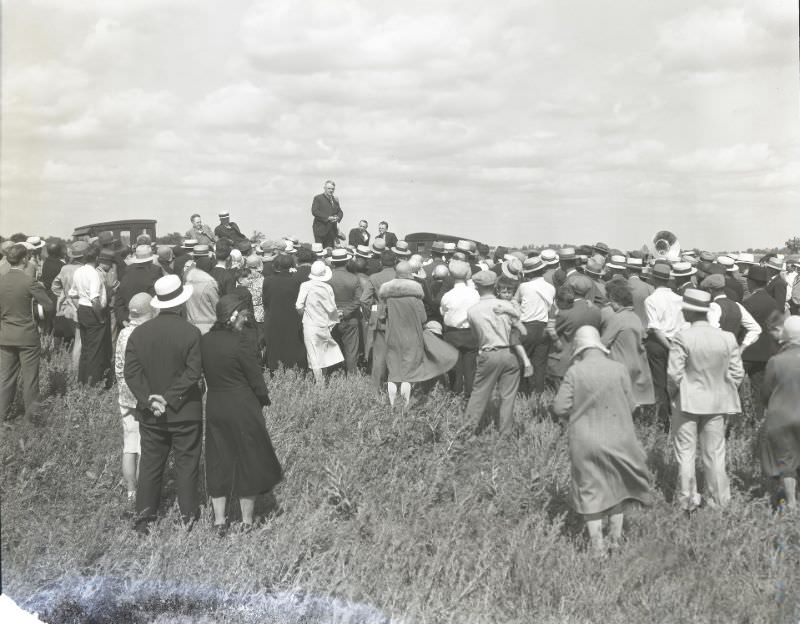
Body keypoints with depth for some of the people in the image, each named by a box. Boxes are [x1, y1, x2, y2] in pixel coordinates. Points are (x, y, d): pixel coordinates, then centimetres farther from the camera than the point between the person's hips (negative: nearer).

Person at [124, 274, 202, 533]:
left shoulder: (139, 332, 0)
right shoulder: (191, 332, -13)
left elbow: (131, 372, -5)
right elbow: (193, 372, -17)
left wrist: (148, 399, -8)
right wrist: (170, 398, -13)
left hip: (150, 413, 3)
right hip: (185, 412, -3)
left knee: (150, 464, 12)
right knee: (186, 464, 7)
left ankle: (143, 517, 16)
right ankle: (188, 517, 13)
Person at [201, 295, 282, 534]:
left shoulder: (205, 341, 0)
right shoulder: (238, 342, -18)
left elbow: (206, 374, 7)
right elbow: (256, 379, -14)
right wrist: (263, 399, 6)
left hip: (214, 407, 6)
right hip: (242, 408, -5)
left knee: (218, 463, 14)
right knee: (248, 462, 9)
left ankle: (219, 521, 19)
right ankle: (247, 521, 17)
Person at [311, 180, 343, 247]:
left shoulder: (335, 200, 19)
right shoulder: (317, 198, 0)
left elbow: (340, 212, 18)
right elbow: (314, 211, -12)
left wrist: (337, 218, -7)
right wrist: (328, 218, -19)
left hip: (332, 230, 5)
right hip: (320, 229, -5)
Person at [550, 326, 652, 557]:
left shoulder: (574, 372, -11)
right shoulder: (619, 369, -7)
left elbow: (561, 408, -11)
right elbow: (630, 405, 0)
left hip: (585, 444, -1)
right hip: (618, 440, 1)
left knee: (590, 492, 11)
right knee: (618, 485, 22)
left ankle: (597, 547, 12)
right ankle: (615, 537, 28)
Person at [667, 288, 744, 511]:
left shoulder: (682, 338, -16)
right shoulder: (727, 338, -4)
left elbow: (674, 373, -16)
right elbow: (737, 373, -1)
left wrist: (674, 393, 2)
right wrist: (725, 393, 13)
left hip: (688, 402, -3)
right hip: (717, 403, 3)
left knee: (685, 453, 8)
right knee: (715, 453, 14)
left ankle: (687, 501, 13)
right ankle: (719, 500, 21)